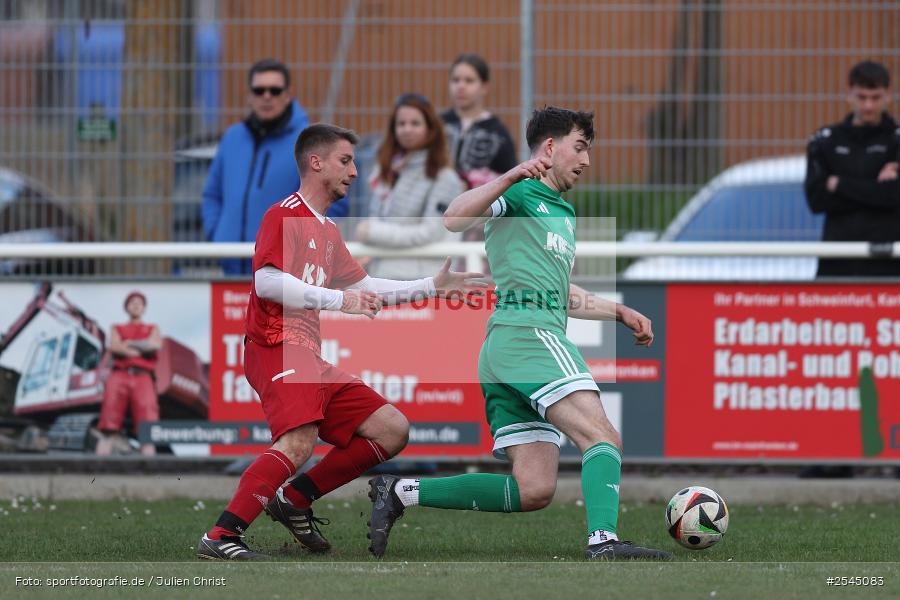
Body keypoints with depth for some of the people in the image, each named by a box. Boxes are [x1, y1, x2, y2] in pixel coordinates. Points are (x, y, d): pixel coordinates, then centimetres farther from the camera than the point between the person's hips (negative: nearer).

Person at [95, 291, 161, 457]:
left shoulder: (152, 330, 26)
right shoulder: (117, 330, 26)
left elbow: (156, 345, 3)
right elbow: (114, 347, 4)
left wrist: (130, 344, 5)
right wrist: (142, 350, 1)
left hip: (143, 378, 0)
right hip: (119, 376, 0)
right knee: (108, 429, -11)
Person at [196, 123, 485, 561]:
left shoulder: (327, 231, 25)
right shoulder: (284, 215, -5)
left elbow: (361, 288, 33)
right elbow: (266, 281, -18)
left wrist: (431, 287, 31)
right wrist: (338, 299, -21)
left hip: (310, 358, 10)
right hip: (277, 349, -10)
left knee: (392, 430, 6)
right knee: (298, 441, -33)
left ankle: (294, 500, 6)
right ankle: (220, 537, -36)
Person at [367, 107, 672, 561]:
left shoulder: (564, 212, 31)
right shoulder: (520, 192, 3)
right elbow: (453, 219, -15)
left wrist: (619, 312, 33)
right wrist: (511, 177, -25)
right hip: (528, 331, -9)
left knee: (533, 490, 1)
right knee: (602, 437, -21)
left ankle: (400, 492, 5)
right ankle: (604, 543, -37)